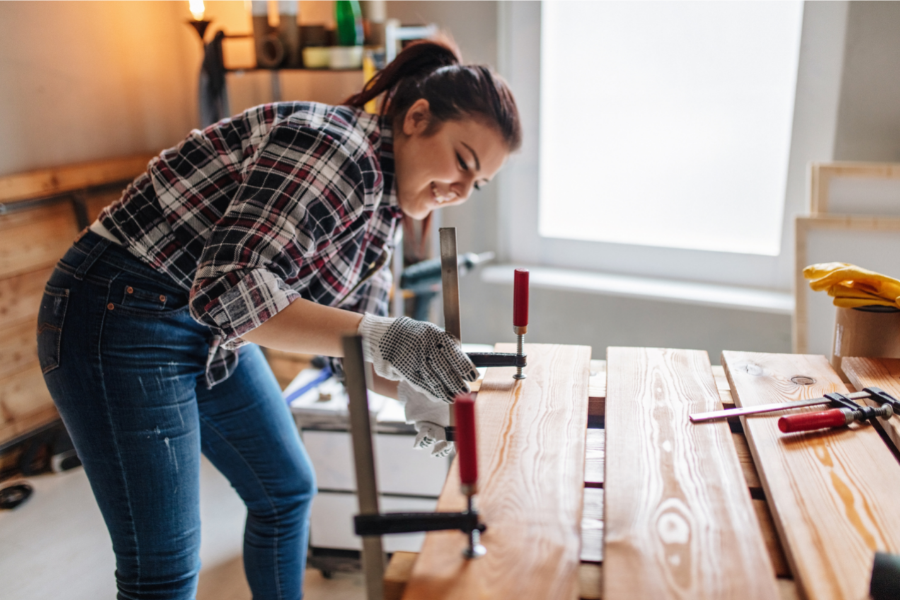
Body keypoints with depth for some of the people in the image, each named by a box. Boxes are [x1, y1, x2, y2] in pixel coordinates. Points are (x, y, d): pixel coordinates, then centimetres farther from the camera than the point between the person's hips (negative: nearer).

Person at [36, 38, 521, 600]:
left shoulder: (384, 205, 4)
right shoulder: (335, 145, -24)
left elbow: (350, 336, 7)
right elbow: (230, 290, -33)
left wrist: (414, 390, -10)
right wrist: (381, 338, -37)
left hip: (212, 331, 9)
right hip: (120, 319, -9)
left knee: (288, 490, 20)